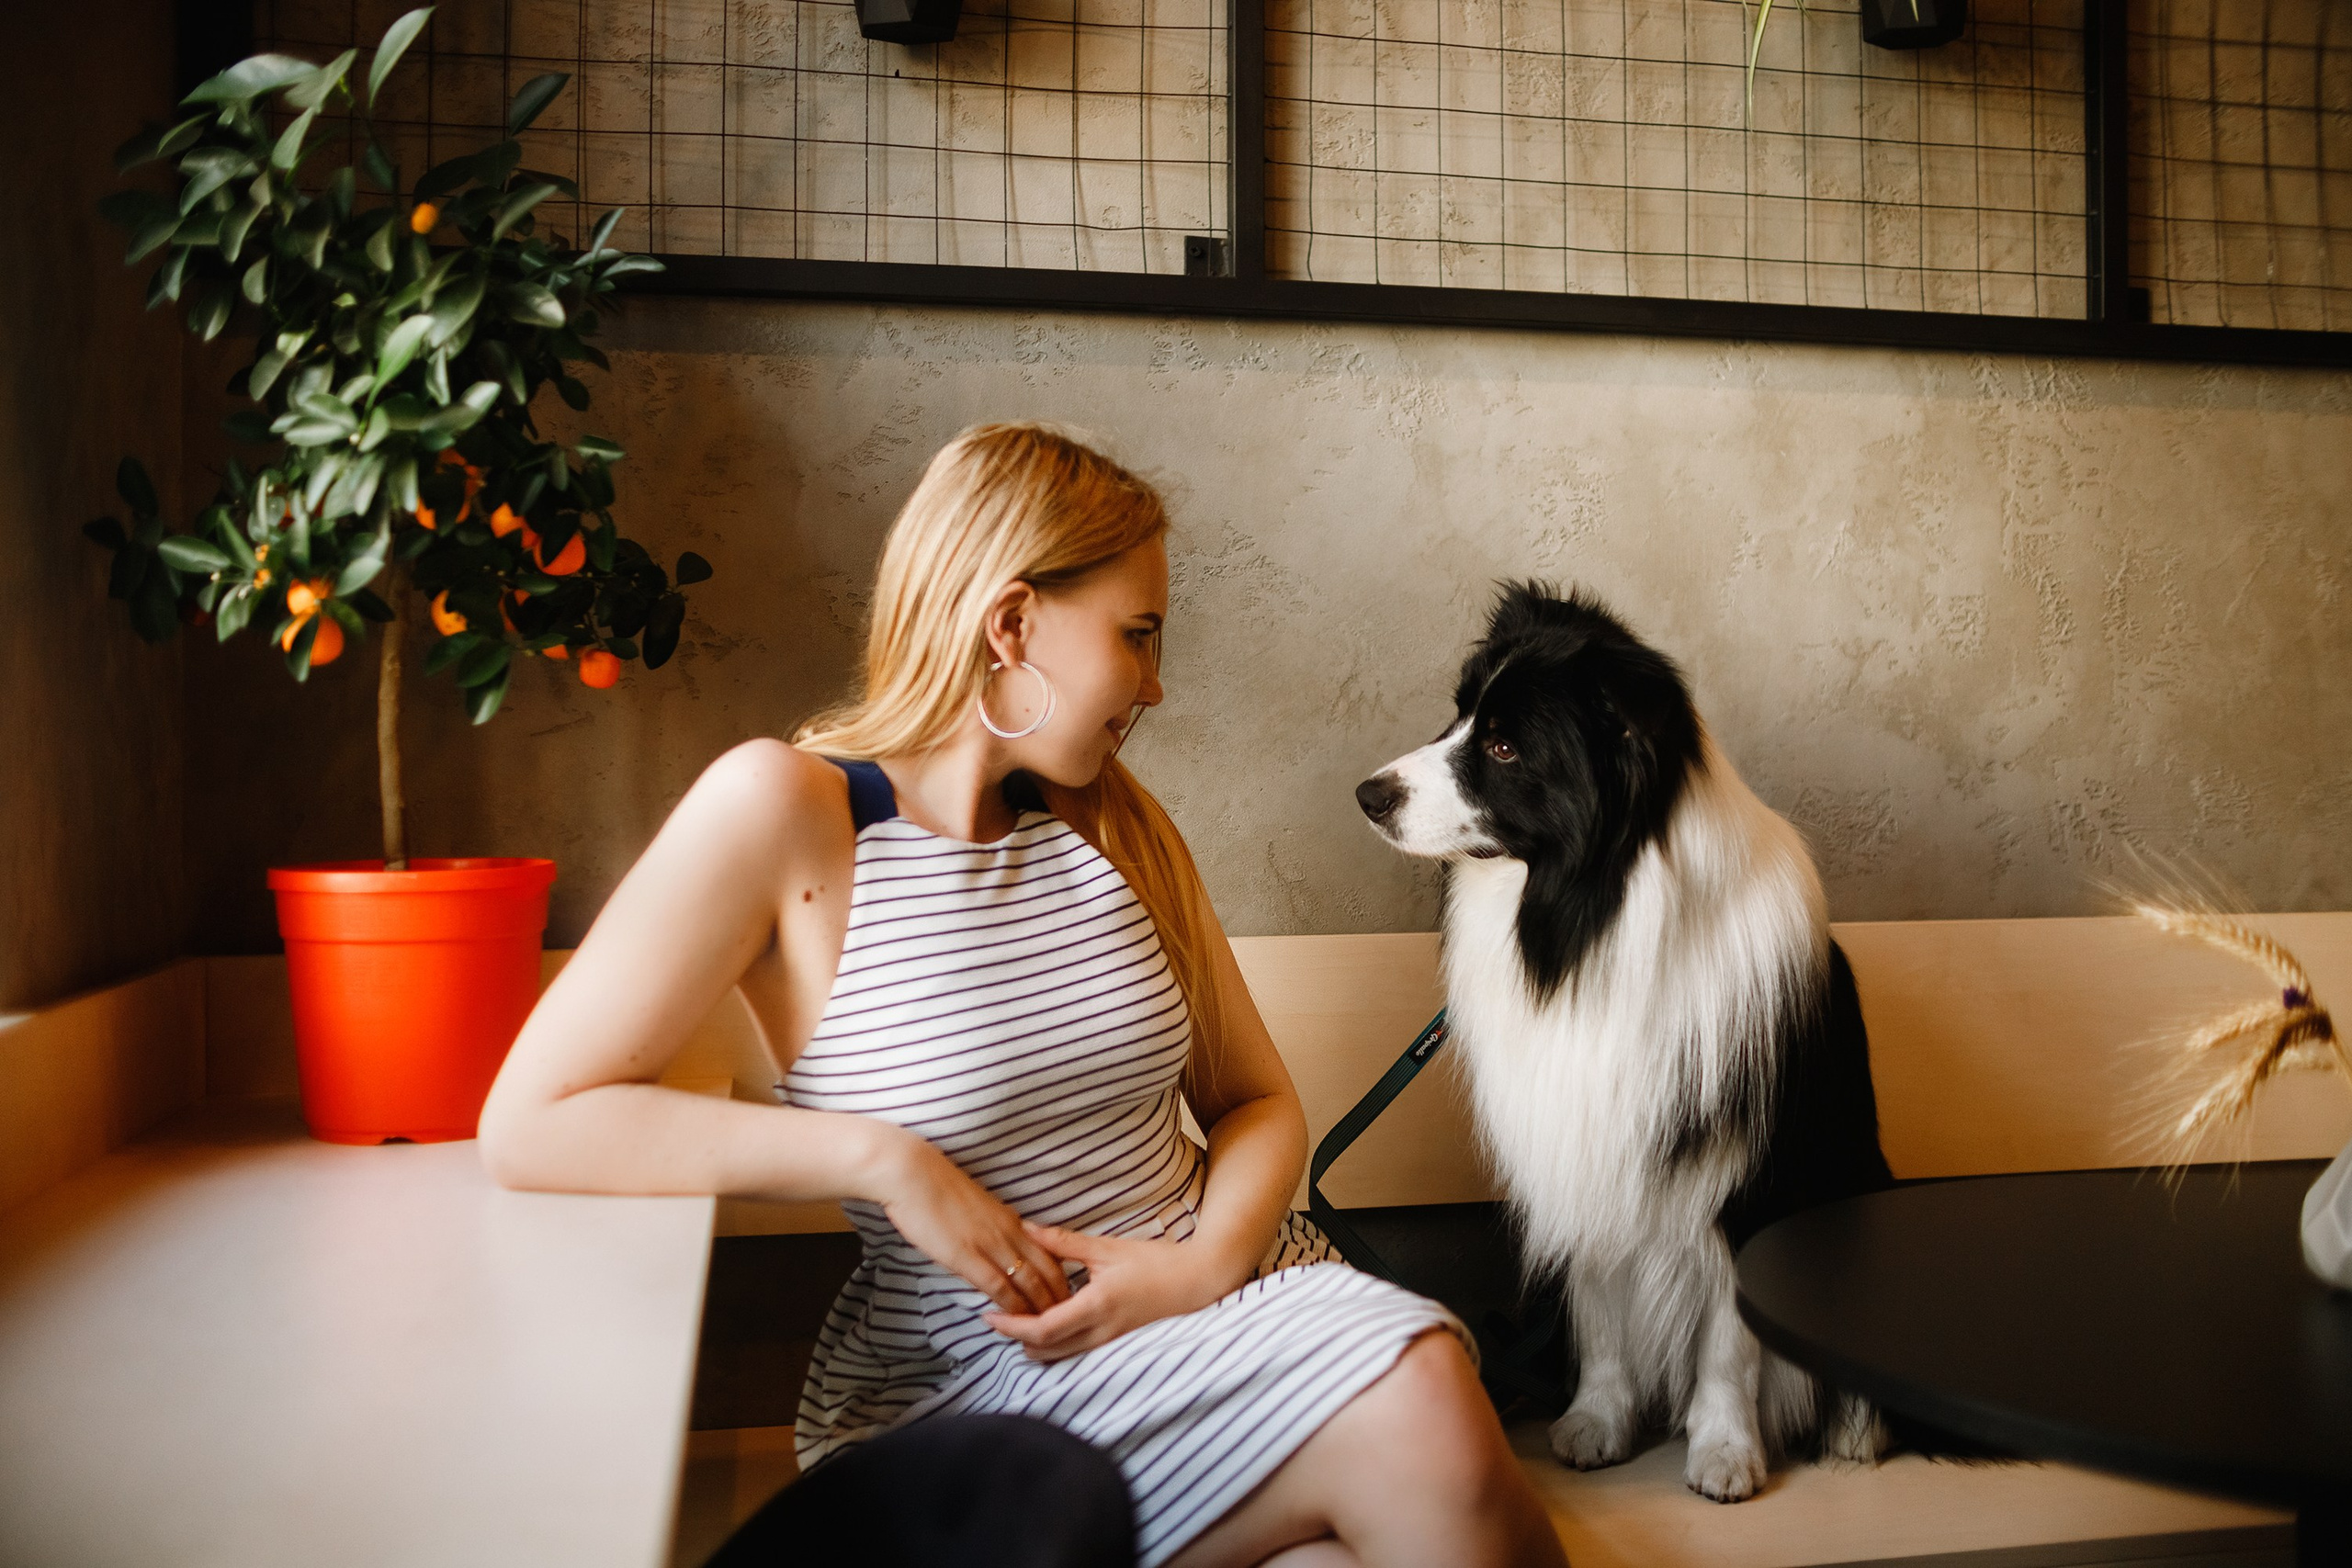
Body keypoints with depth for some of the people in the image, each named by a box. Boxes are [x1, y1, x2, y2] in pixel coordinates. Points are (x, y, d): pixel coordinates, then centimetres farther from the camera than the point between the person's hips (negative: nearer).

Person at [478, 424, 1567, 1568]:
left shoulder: (1117, 827, 8)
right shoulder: (784, 809, -10)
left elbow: (1256, 1101, 12)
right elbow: (532, 1123, -15)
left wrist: (1209, 1258, -10)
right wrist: (884, 1160, -18)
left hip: (1212, 1298, 6)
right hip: (974, 1381, -5)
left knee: (1428, 1401, -27)